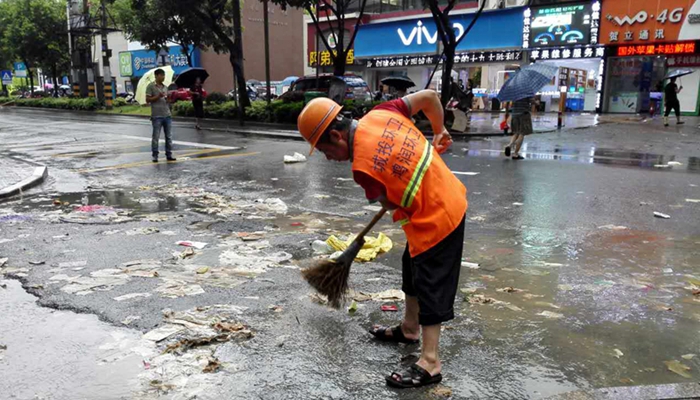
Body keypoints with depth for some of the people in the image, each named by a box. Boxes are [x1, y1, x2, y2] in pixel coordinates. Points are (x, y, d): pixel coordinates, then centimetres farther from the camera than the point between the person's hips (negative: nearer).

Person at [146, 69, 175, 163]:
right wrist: (158, 96, -16)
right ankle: (155, 155, 7)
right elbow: (147, 100, -5)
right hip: (157, 116, -5)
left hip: (167, 115, 5)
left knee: (169, 136, 5)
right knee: (156, 137, -1)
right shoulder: (151, 86, -1)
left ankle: (169, 154, 12)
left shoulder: (165, 87, 16)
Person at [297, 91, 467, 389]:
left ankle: (430, 365, 12)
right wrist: (439, 132, 17)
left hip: (435, 219, -9)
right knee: (413, 268, 23)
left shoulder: (362, 167, -25)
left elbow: (390, 204, -10)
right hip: (448, 198, 9)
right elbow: (429, 96, 3)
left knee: (431, 285, 0)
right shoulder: (380, 114, -5)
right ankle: (409, 329, 42)